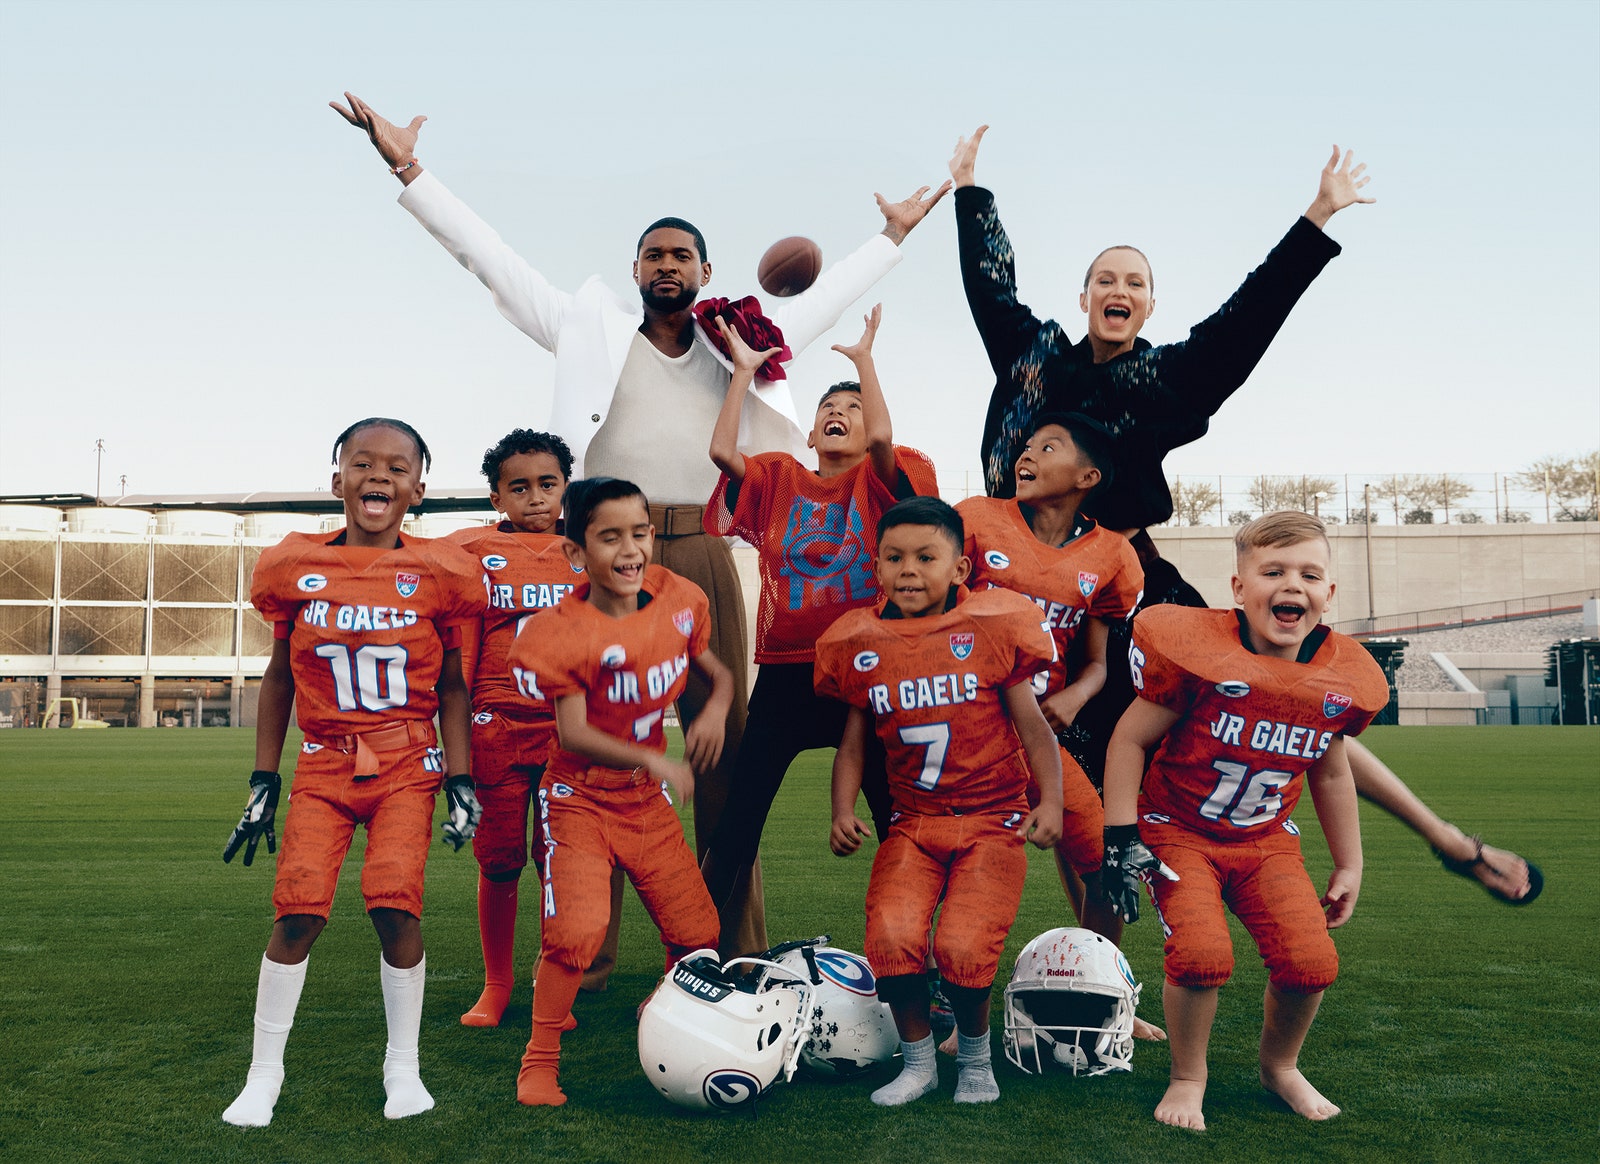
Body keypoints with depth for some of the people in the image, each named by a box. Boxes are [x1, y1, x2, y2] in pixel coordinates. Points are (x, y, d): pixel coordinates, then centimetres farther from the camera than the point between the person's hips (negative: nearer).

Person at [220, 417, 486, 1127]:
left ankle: (403, 1065, 8)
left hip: (409, 765, -1)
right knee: (298, 911, -8)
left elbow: (451, 687, 5)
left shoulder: (438, 573, -1)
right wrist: (263, 783, 10)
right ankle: (264, 1073, 12)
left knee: (394, 902, -14)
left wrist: (461, 782, 0)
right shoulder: (296, 567, 2)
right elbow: (280, 677, 11)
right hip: (323, 766, 1)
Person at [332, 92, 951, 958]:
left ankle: (738, 943, 9)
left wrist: (893, 235, 37)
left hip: (703, 556, 2)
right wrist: (409, 170, 10)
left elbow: (826, 295, 31)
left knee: (724, 741, 1)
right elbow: (489, 258, 12)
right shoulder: (591, 330, 12)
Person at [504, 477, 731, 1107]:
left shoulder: (680, 601, -4)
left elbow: (718, 672, 10)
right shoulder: (562, 633, -20)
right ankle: (539, 1062, 0)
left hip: (648, 801, 5)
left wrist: (716, 708, -12)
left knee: (699, 935, 5)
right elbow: (574, 733, -25)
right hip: (579, 799, -5)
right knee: (577, 930, -22)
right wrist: (653, 760, -38)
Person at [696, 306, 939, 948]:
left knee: (896, 817, 5)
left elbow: (883, 437, -16)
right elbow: (722, 449, -4)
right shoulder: (779, 479, 12)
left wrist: (864, 356, -4)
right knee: (738, 816, 1)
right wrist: (744, 370, 3)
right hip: (785, 671, 2)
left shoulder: (878, 481, 5)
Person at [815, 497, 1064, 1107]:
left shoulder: (993, 627, -2)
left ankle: (975, 1055, 13)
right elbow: (853, 740, 13)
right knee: (892, 934, -21)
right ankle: (918, 1060, 7)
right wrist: (843, 810, -1)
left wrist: (1050, 800, -9)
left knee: (962, 945, -20)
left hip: (992, 821, -2)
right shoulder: (861, 643, 5)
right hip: (912, 825, 2)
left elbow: (1033, 726, 2)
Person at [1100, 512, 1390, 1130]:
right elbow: (1129, 740, -13)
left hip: (1266, 840, 4)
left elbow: (1329, 772, 12)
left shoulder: (1343, 679, -6)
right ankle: (1188, 1077, 5)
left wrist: (1348, 864, 17)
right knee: (1202, 953, -24)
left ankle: (1279, 1067, 22)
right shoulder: (1201, 651, -22)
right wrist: (1120, 842, -16)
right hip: (1178, 830, -4)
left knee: (1310, 963, -11)